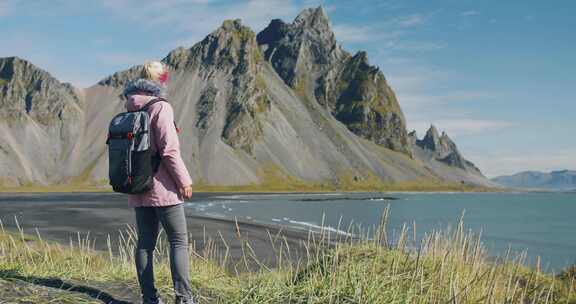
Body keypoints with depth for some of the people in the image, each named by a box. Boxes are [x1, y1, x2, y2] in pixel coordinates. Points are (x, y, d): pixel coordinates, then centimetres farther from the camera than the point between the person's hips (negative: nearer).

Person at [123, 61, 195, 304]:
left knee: (145, 242, 10)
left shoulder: (129, 111, 11)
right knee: (179, 241, -1)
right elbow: (169, 149, -17)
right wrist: (184, 180, -10)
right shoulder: (160, 107, -11)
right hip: (162, 187, -7)